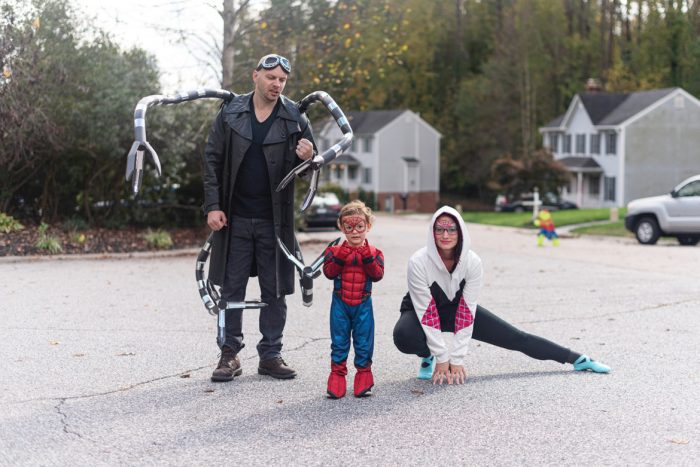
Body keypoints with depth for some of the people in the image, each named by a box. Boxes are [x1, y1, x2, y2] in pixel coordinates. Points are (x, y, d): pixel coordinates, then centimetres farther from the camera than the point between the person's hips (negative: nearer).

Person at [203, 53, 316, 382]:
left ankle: (271, 355, 17)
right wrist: (213, 205, -5)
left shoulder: (294, 118, 1)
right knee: (231, 288, 5)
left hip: (274, 219, 0)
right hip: (235, 218, 0)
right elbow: (212, 160, 2)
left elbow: (306, 166, 7)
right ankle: (230, 354, 14)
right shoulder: (230, 113, 1)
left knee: (275, 291, 7)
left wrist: (307, 158, -18)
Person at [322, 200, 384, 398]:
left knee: (364, 341, 5)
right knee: (339, 341, 5)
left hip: (362, 305, 0)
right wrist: (340, 258, -24)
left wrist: (368, 258, -22)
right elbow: (329, 272, -11)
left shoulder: (374, 253, 1)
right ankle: (337, 373, 12)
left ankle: (364, 373, 16)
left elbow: (378, 274, -11)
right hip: (340, 304, 0)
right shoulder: (335, 251, 0)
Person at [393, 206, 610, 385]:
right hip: (421, 311, -2)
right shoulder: (419, 262, -33)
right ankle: (428, 357, -2)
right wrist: (442, 359, -27)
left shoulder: (472, 262, -26)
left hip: (457, 307, 2)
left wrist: (456, 359, -24)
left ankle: (578, 360, 13)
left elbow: (466, 312, -22)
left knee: (515, 337, 0)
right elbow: (427, 313, -29)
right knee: (404, 337, -37)